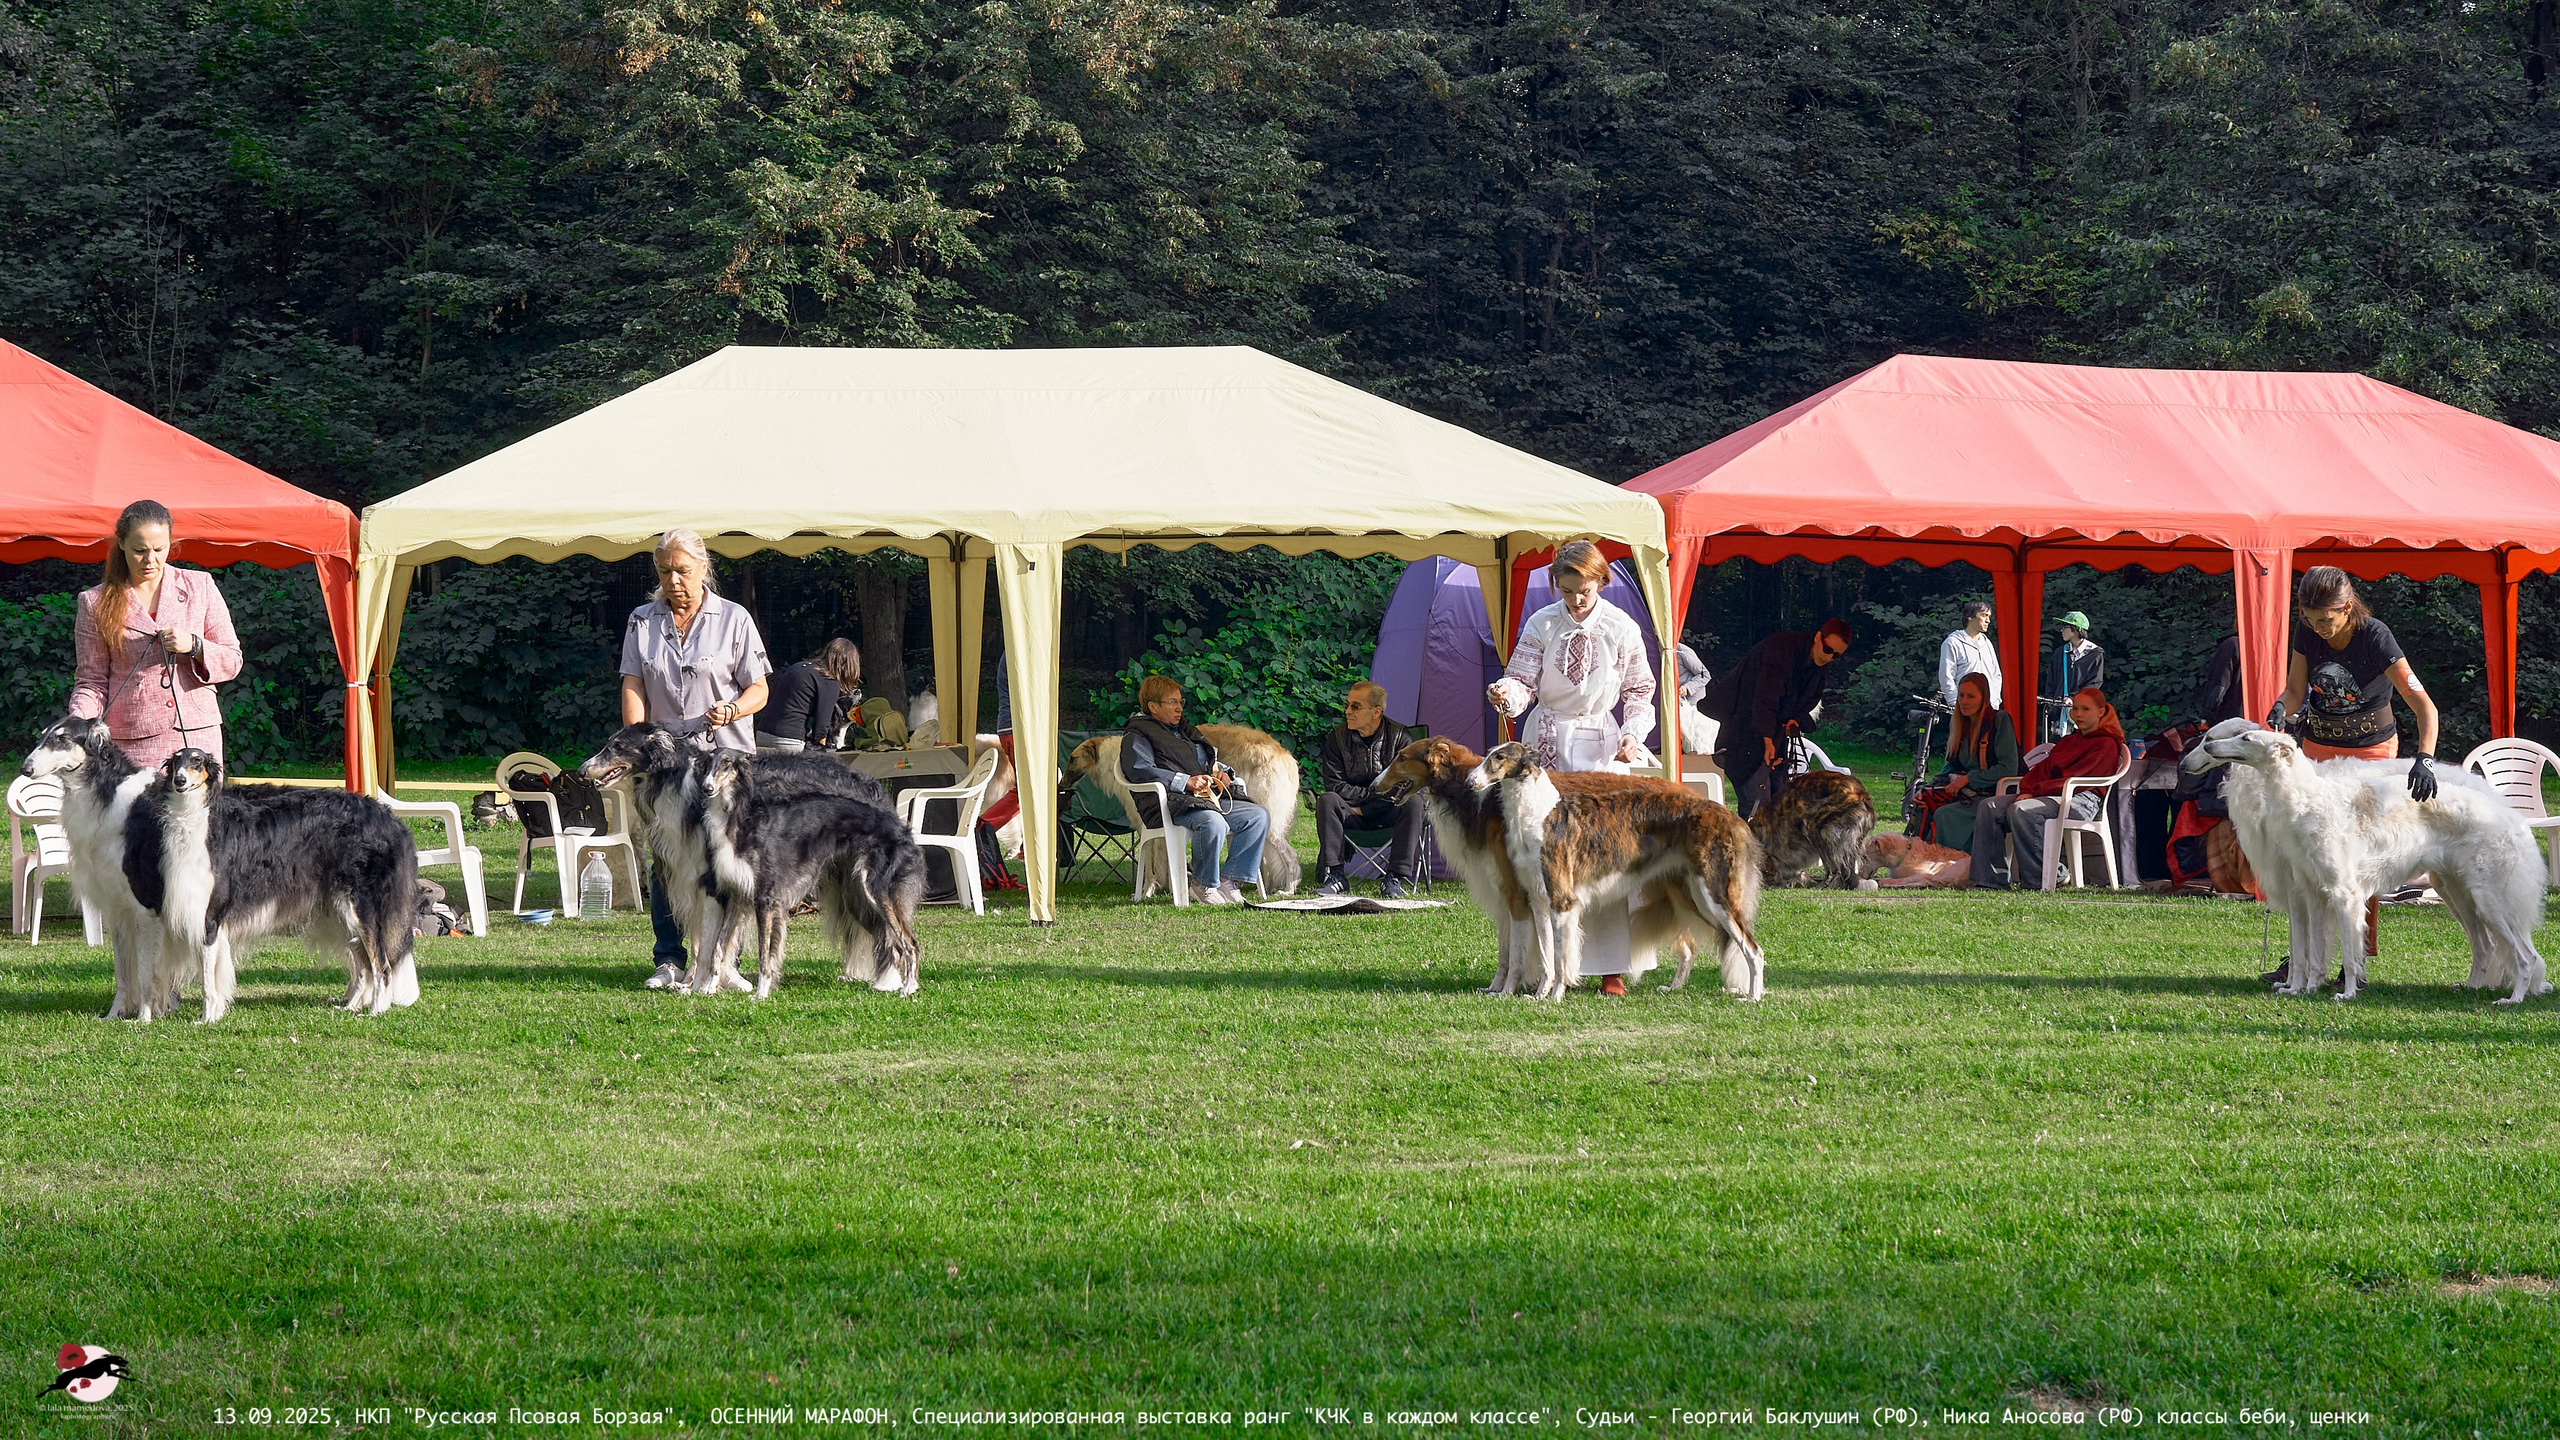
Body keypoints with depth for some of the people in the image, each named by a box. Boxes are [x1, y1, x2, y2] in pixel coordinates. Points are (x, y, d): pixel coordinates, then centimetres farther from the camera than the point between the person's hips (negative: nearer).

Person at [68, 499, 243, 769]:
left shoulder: (199, 587, 10)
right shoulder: (96, 603, 7)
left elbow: (232, 662, 11)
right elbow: (92, 681, 7)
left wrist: (193, 646, -8)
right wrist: (79, 730, -11)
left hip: (197, 737, 1)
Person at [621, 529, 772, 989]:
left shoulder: (734, 619, 7)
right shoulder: (642, 622, 13)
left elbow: (758, 688, 6)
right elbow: (632, 686, 6)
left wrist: (731, 710, -15)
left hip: (725, 754, -2)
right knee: (664, 856, -4)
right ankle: (669, 961, 1)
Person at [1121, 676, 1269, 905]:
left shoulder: (1186, 732, 31)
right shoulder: (1136, 736, 4)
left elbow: (1211, 763, 39)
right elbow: (1139, 771, -13)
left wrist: (1222, 774, 13)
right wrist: (1185, 782, -19)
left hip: (1210, 797, 9)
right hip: (1172, 801, -9)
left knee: (1259, 816, -10)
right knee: (1213, 823, -38)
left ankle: (1229, 881, -12)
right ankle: (1205, 884, -17)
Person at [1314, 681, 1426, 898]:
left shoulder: (1400, 737, -9)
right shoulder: (1338, 737, -3)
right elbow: (1334, 785, -6)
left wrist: (1364, 809, -14)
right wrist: (1371, 795, -13)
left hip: (1388, 811, -1)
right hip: (1353, 811, 1)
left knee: (1413, 802, -32)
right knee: (1326, 801, -29)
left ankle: (1394, 878, -33)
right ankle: (1334, 876, -30)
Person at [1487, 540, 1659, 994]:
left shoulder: (1621, 629, 0)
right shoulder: (1542, 625, 0)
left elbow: (1638, 689, 10)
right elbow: (1523, 680, -4)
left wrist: (1632, 734, -6)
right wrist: (1506, 693, -27)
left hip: (1603, 748, -1)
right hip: (1548, 744, 1)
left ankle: (1612, 966, -5)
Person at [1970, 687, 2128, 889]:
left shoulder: (2107, 745, 2)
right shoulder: (2068, 741, 30)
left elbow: (2075, 778, -10)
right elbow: (2042, 768, 19)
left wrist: (2036, 791, -16)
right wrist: (2027, 790, -4)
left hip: (2080, 799, -9)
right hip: (2050, 795, 9)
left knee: (2020, 810, -34)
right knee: (1989, 807, -12)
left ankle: (2041, 878, -27)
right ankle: (1993, 879, -19)